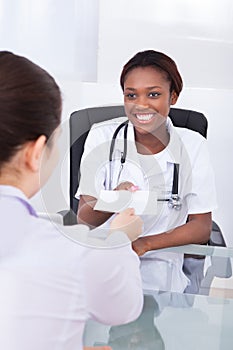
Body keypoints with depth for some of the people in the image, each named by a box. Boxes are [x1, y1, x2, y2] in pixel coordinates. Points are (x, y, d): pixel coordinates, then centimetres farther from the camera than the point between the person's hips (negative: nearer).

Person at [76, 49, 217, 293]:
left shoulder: (192, 145, -2)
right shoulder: (102, 137, -3)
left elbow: (202, 227, -2)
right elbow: (84, 219, -5)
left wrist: (146, 243, -19)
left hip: (160, 262, -1)